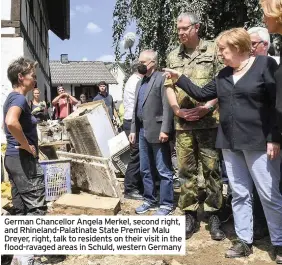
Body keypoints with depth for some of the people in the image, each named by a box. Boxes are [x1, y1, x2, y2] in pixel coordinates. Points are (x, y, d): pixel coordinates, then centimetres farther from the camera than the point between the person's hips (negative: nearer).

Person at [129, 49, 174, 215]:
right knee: (146, 170, 15)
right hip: (142, 131, 9)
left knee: (164, 170, 0)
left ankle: (166, 204, 9)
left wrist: (165, 130, -20)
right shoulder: (140, 82, 20)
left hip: (157, 131, -8)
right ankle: (150, 200, 27)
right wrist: (133, 129, 15)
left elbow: (167, 106, -15)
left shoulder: (162, 79, -6)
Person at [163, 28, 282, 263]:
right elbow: (202, 94, 16)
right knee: (239, 194, 11)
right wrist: (179, 78, 11)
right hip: (230, 143, 6)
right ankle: (244, 241, 23)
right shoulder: (223, 75, 12)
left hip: (258, 142, -6)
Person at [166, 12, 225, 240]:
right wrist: (177, 110, -4)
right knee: (186, 170, 6)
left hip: (208, 121, -3)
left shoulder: (212, 50, 4)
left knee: (211, 168, 2)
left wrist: (206, 108, -13)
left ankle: (214, 216, 14)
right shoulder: (173, 57, 15)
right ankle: (190, 215, 17)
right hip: (182, 123, 3)